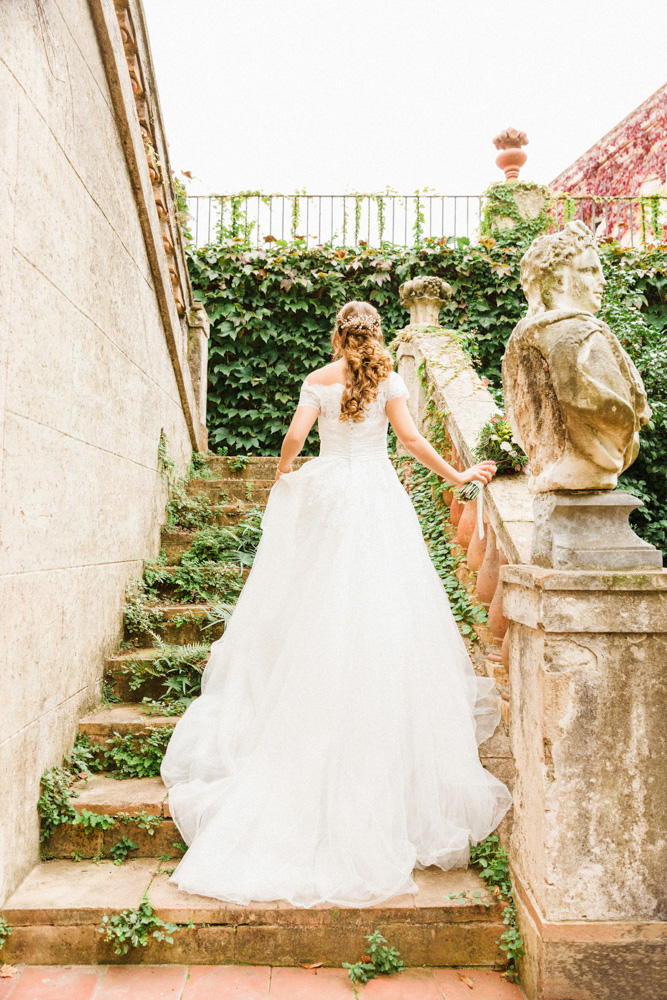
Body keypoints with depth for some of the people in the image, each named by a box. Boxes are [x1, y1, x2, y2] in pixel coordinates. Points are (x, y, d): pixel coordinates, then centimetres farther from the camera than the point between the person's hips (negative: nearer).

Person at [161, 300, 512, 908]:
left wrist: (282, 473, 18)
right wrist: (456, 476, 2)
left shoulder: (317, 380, 6)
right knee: (382, 604, 2)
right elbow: (409, 437, -7)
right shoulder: (386, 378, 1)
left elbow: (296, 435, -2)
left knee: (320, 602, 11)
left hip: (325, 493, 2)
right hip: (376, 495, -2)